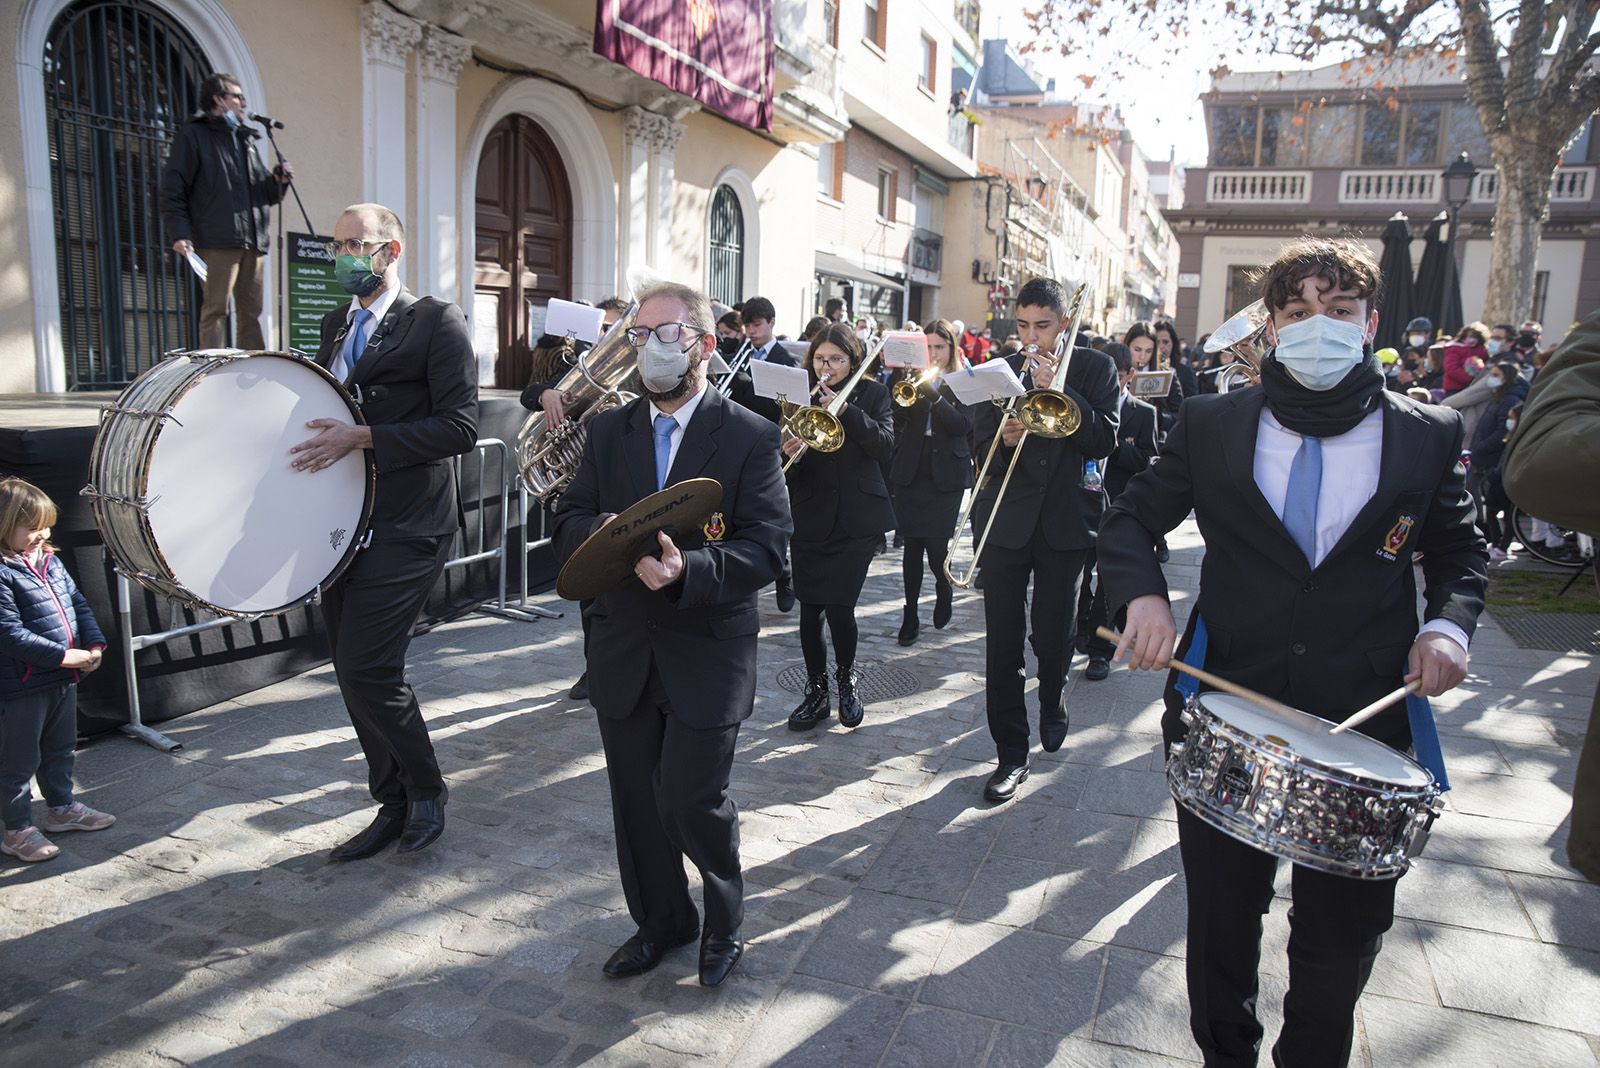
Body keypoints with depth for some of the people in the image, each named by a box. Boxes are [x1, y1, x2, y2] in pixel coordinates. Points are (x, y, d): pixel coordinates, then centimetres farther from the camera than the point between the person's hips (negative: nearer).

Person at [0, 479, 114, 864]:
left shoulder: (51, 561, 6)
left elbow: (78, 604, 11)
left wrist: (94, 645, -4)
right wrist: (66, 656, -23)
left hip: (64, 677, 8)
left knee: (60, 749, 23)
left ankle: (62, 807, 39)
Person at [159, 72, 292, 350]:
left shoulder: (246, 139, 25)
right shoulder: (193, 135, 4)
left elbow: (266, 194, 26)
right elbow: (173, 189, -2)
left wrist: (279, 180, 3)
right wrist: (179, 233, -14)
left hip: (252, 242, 7)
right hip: (217, 241, -6)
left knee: (251, 312, 6)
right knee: (216, 310, -9)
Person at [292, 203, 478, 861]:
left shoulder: (436, 322, -5)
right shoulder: (336, 324, 17)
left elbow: (460, 428, -14)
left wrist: (362, 438, -20)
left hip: (404, 528, -7)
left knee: (366, 667, -11)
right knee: (354, 672, 11)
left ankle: (425, 789, 13)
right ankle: (393, 805, 26)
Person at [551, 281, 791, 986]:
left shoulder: (751, 437, -6)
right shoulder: (609, 430, 8)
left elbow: (766, 548, -14)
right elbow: (567, 525, 3)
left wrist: (688, 570, -31)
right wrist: (604, 531, -20)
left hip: (706, 655, -4)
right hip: (623, 653, 5)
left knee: (690, 801, -4)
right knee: (636, 802, 14)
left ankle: (725, 918, 27)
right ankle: (660, 921, 39)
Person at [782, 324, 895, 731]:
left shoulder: (872, 394, 3)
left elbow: (885, 445, -11)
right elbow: (786, 461, 2)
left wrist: (846, 410, -20)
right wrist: (789, 453, -21)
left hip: (856, 518, -2)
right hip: (810, 517, 2)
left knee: (839, 606, -7)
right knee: (809, 607, 2)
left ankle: (846, 679, 20)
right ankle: (816, 691, 19)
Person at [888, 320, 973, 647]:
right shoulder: (910, 377, 8)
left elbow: (962, 425, -12)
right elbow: (895, 419, -4)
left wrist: (933, 394, -24)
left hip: (945, 476, -2)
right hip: (910, 472, 2)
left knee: (936, 545, -6)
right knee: (911, 545, 5)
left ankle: (944, 591, 24)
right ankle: (910, 615, 14)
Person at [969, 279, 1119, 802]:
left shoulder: (1094, 368, 3)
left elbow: (1103, 440, -9)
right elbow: (981, 445, 4)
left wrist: (1057, 386, -16)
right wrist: (1003, 440, -19)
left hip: (1065, 519, -1)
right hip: (1006, 520, 1)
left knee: (1053, 634, 9)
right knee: (1003, 639, -2)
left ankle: (1051, 706, 40)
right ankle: (1011, 754, 6)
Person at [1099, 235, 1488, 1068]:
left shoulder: (1429, 435, 0)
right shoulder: (1211, 425, 0)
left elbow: (1459, 552, 11)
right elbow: (1129, 521, 4)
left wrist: (1448, 624, -9)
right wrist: (1142, 594, -15)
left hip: (1364, 721, 0)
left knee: (1343, 936, 14)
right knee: (1222, 919, 17)